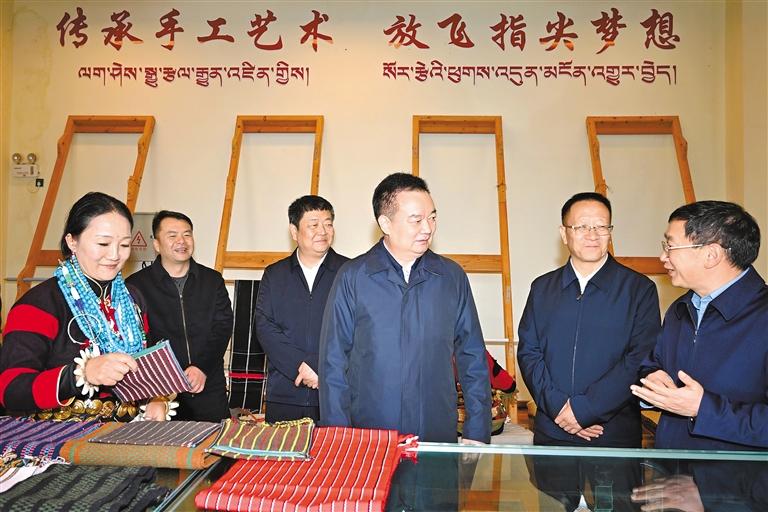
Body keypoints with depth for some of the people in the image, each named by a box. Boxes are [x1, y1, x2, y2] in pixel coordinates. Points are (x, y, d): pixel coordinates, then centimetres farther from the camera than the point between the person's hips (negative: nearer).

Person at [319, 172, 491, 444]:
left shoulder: (452, 276, 1)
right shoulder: (352, 277, -5)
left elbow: (472, 358, 5)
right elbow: (334, 363, -3)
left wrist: (478, 433, 1)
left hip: (439, 437, 2)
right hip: (366, 441, -1)